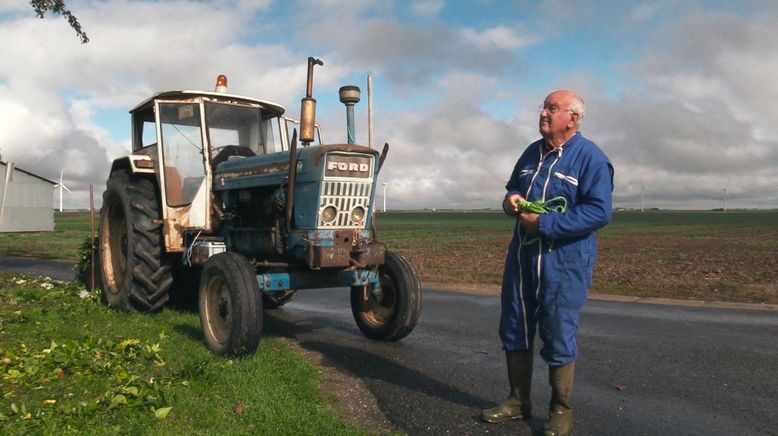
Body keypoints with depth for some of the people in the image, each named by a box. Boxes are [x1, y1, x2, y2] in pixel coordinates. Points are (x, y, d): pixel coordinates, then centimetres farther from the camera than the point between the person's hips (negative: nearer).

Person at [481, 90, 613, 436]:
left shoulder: (590, 157, -11)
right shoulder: (532, 152, 11)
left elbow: (599, 212, -19)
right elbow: (513, 186, 25)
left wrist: (543, 223, -21)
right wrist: (511, 199, 0)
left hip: (564, 262, -7)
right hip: (522, 255, 7)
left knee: (558, 338, 2)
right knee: (514, 330, 13)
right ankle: (518, 401, 29)